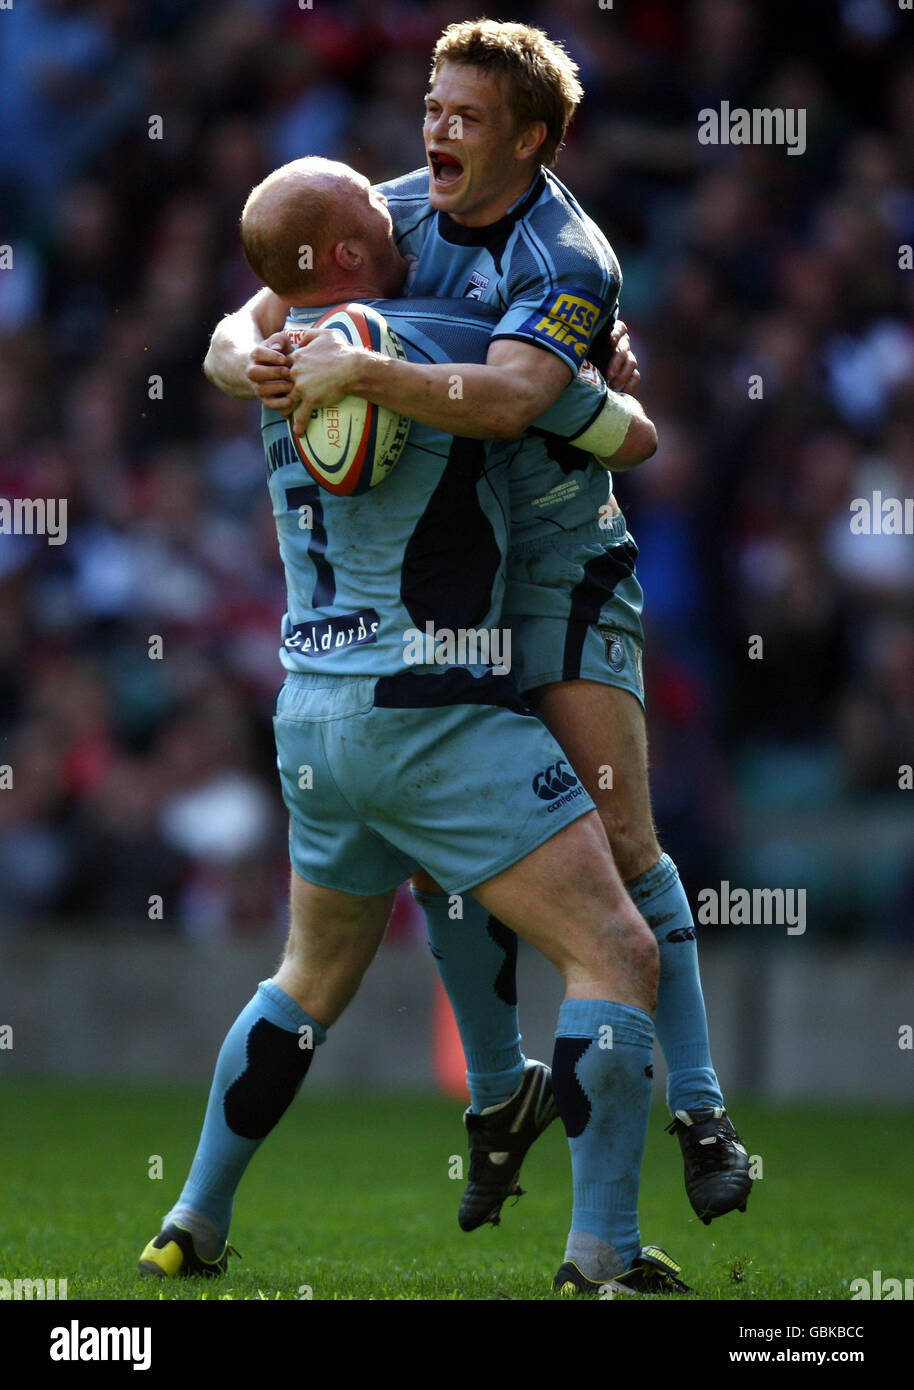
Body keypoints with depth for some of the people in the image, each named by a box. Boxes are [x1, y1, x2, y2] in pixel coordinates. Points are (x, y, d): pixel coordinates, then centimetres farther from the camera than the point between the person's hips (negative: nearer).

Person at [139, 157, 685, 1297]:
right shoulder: (455, 347, -13)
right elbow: (631, 436, -2)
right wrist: (615, 394, 22)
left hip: (310, 720, 8)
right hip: (430, 718, -8)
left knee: (311, 982, 26)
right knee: (617, 958, -5)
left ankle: (194, 1227, 27)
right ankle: (603, 1254, -11)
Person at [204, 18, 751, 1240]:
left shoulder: (571, 260, -19)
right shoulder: (398, 214, -1)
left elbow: (506, 398, -38)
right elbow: (242, 330, -3)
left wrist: (363, 371, -46)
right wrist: (253, 360, -27)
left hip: (560, 561, -5)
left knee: (619, 838, -11)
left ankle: (699, 1107, -4)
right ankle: (498, 1093, 20)